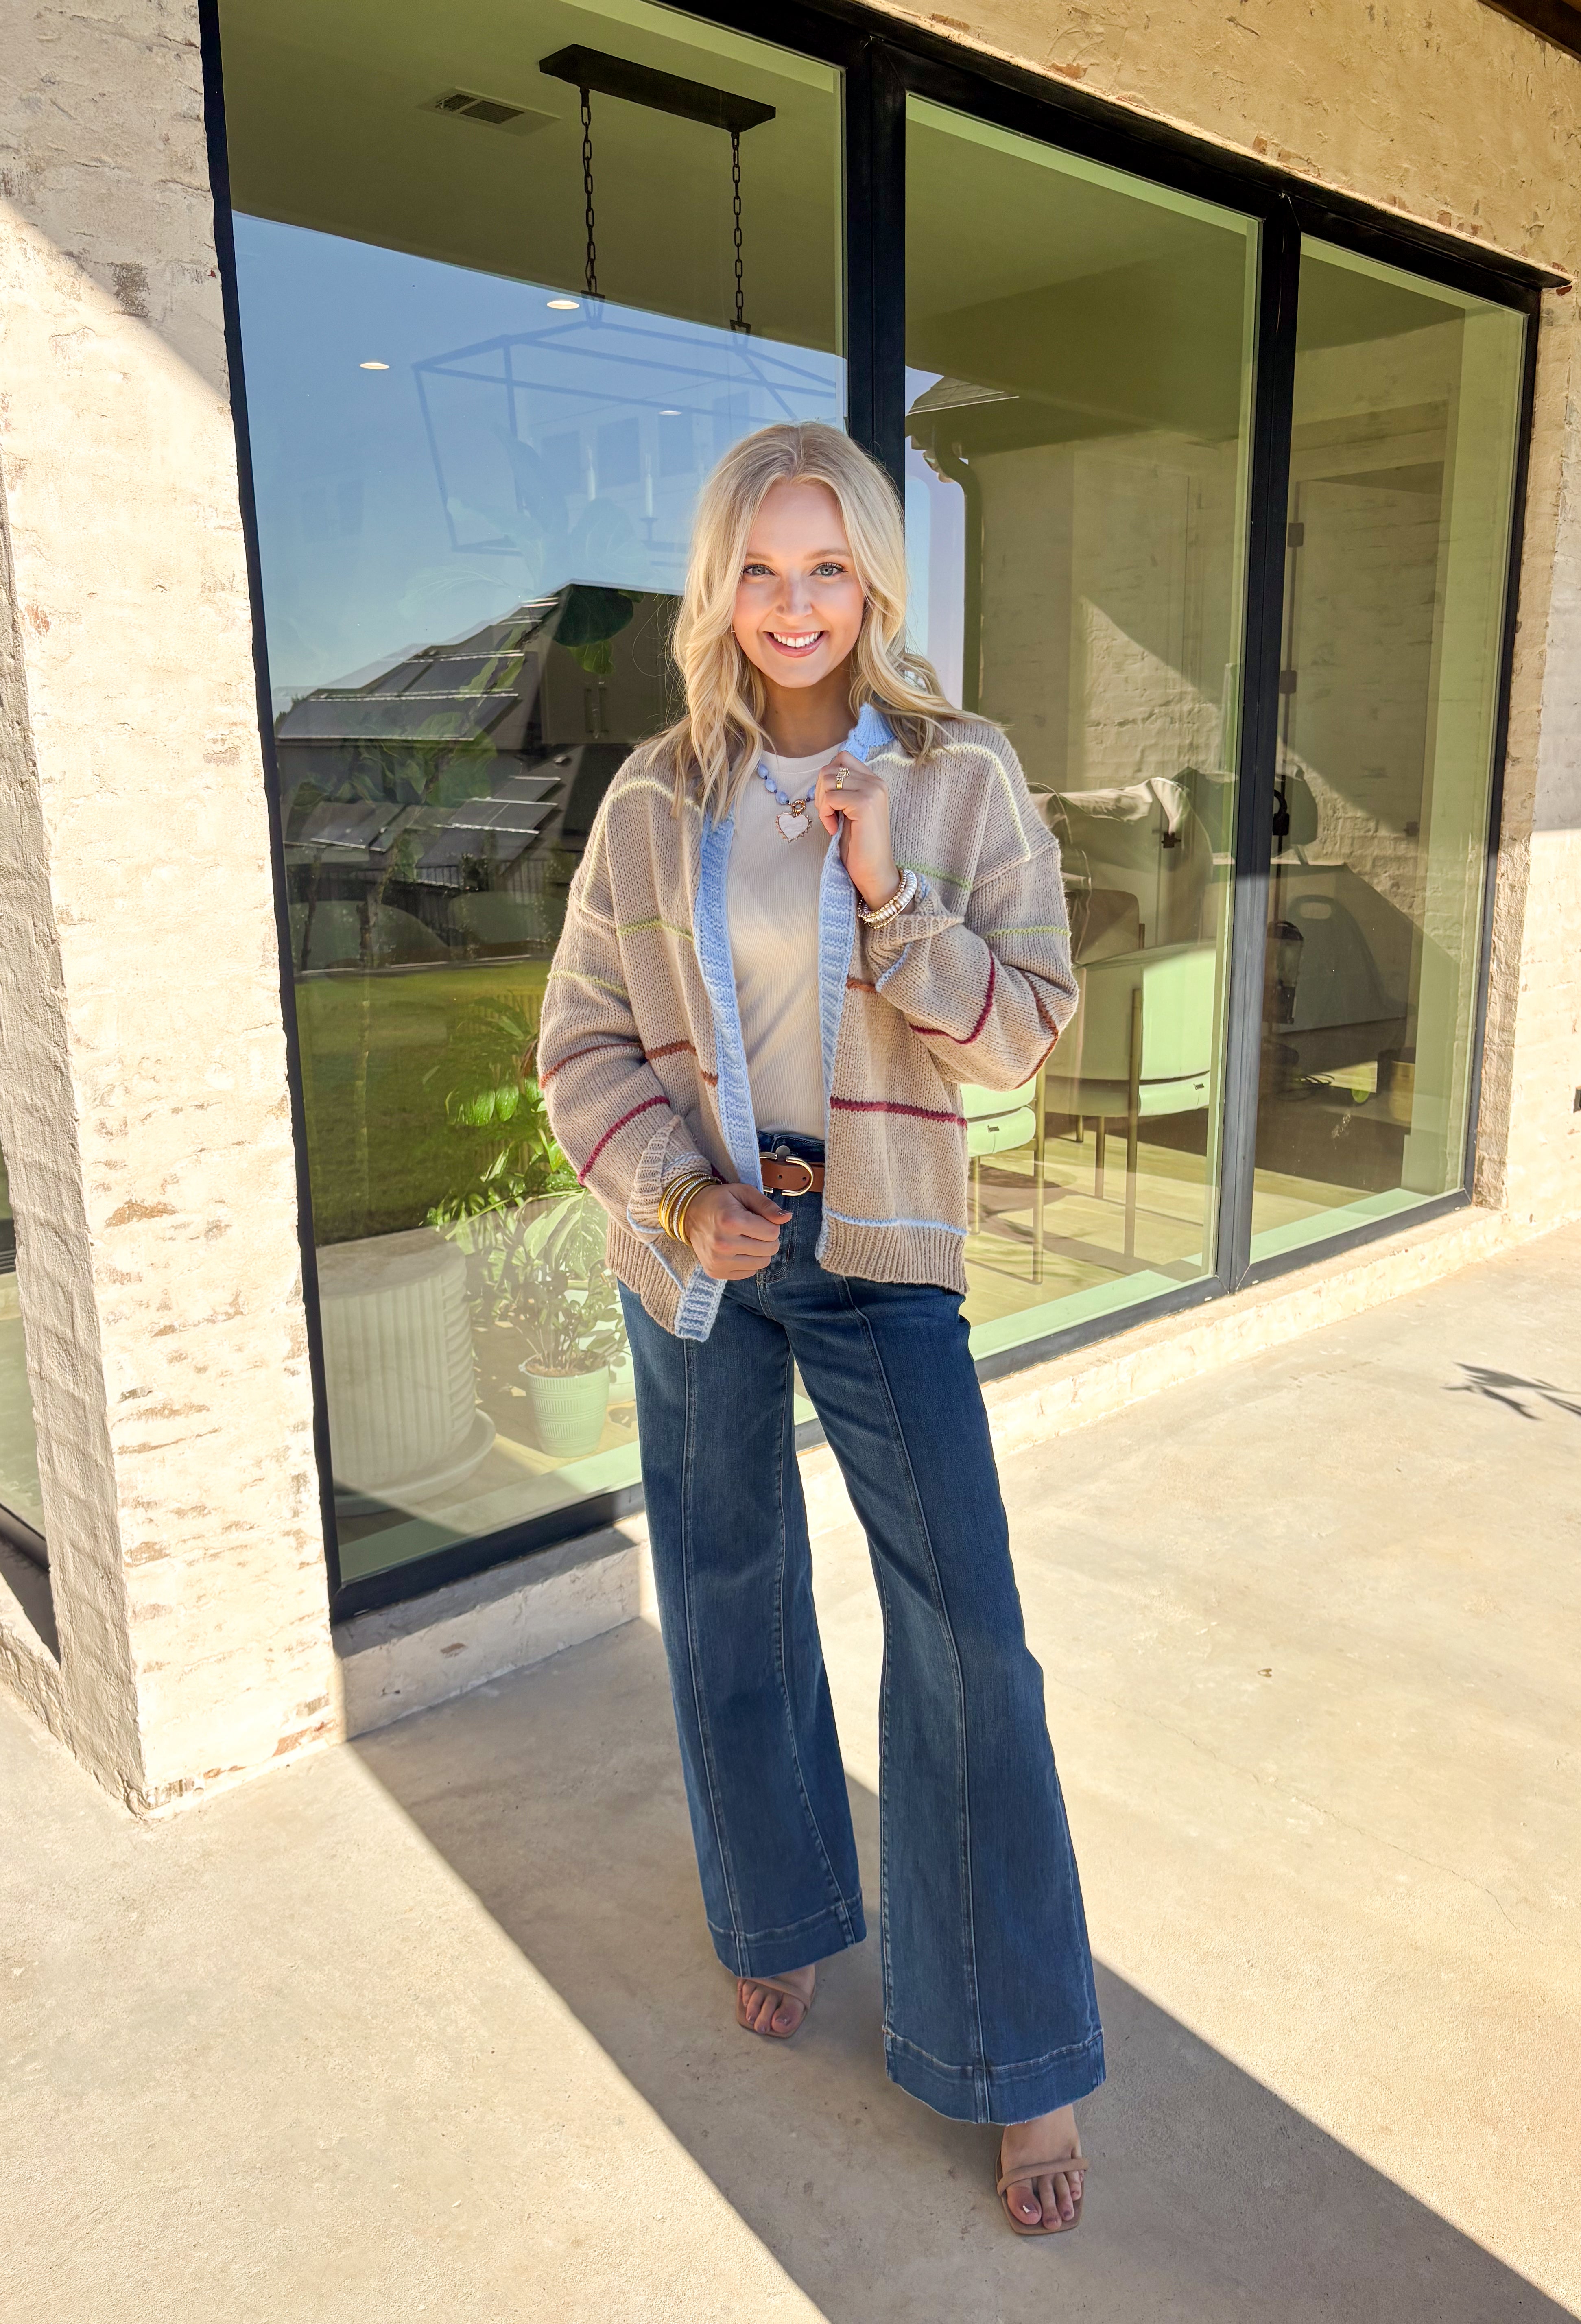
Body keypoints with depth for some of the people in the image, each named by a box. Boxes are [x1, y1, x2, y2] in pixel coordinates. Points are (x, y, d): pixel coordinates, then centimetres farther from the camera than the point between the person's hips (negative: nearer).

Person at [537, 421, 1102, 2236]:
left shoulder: (961, 779, -3)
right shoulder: (657, 801, -1)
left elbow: (1024, 1028, -7)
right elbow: (582, 1040, 1)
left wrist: (887, 893, -20)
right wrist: (680, 1195, -13)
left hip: (879, 1252, -1)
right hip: (692, 1252, 2)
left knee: (965, 1632, -3)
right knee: (730, 1596, 15)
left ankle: (1018, 2059, 17)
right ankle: (780, 1916, 41)